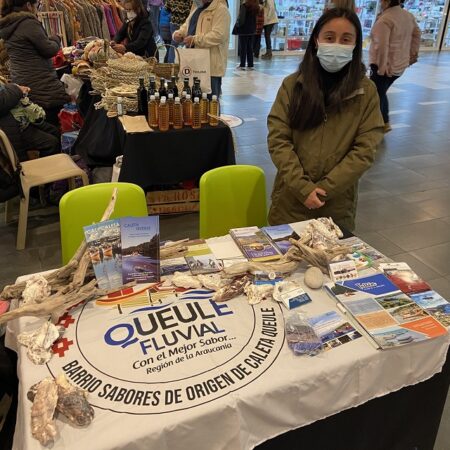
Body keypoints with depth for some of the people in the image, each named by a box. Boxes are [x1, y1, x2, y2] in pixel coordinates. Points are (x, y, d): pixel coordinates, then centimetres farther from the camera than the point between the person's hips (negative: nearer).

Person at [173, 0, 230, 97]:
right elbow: (187, 26, 24)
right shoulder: (197, 8, 19)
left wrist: (195, 40, -23)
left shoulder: (221, 9, -11)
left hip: (211, 65, -9)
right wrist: (178, 33, 1)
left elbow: (218, 35, -22)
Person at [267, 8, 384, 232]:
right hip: (291, 200, 0)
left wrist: (324, 188, -14)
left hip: (338, 205, 0)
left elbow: (365, 150, -6)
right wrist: (303, 187, -15)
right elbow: (278, 139, -7)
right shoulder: (293, 84, -3)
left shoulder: (366, 91, -2)